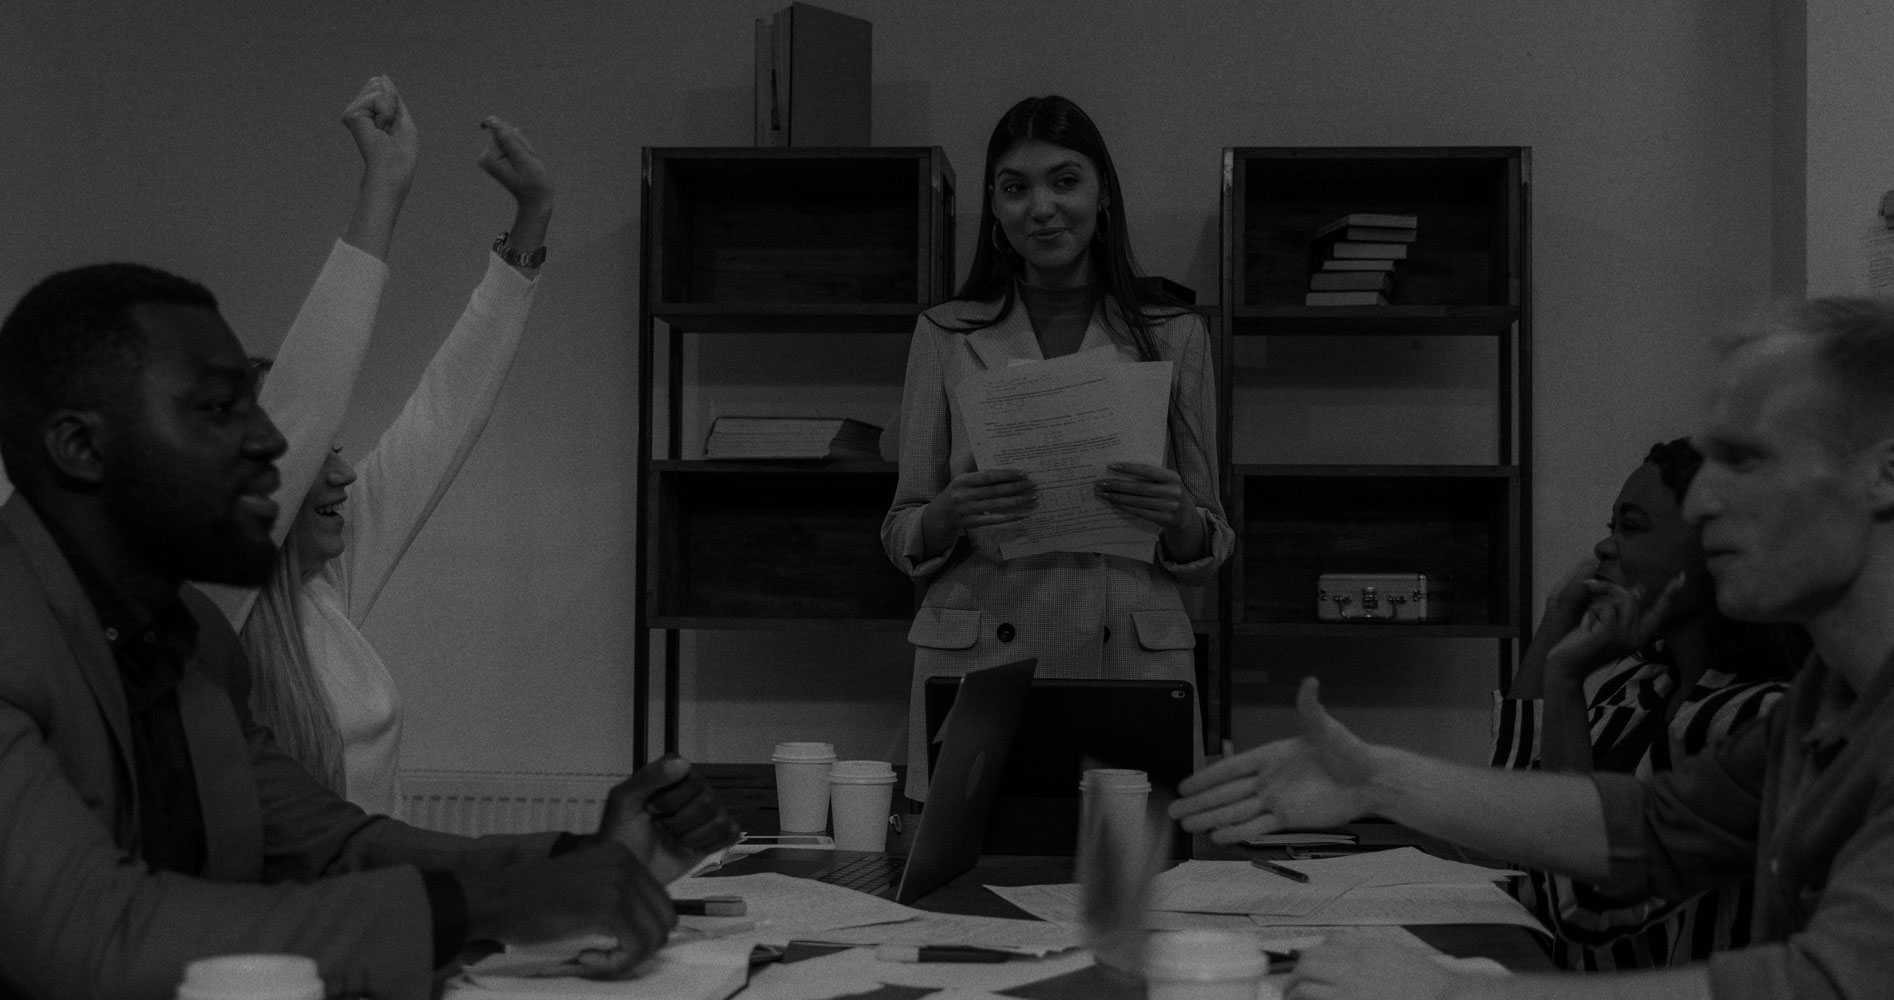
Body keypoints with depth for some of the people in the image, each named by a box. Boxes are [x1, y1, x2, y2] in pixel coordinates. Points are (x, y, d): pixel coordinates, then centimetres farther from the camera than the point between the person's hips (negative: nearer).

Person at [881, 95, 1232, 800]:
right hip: (976, 663, 0)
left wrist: (1176, 517, -11)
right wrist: (951, 512, -12)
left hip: (1132, 664, 0)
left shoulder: (1174, 336, 9)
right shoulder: (946, 335, 8)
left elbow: (1206, 555, 10)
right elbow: (902, 541, 9)